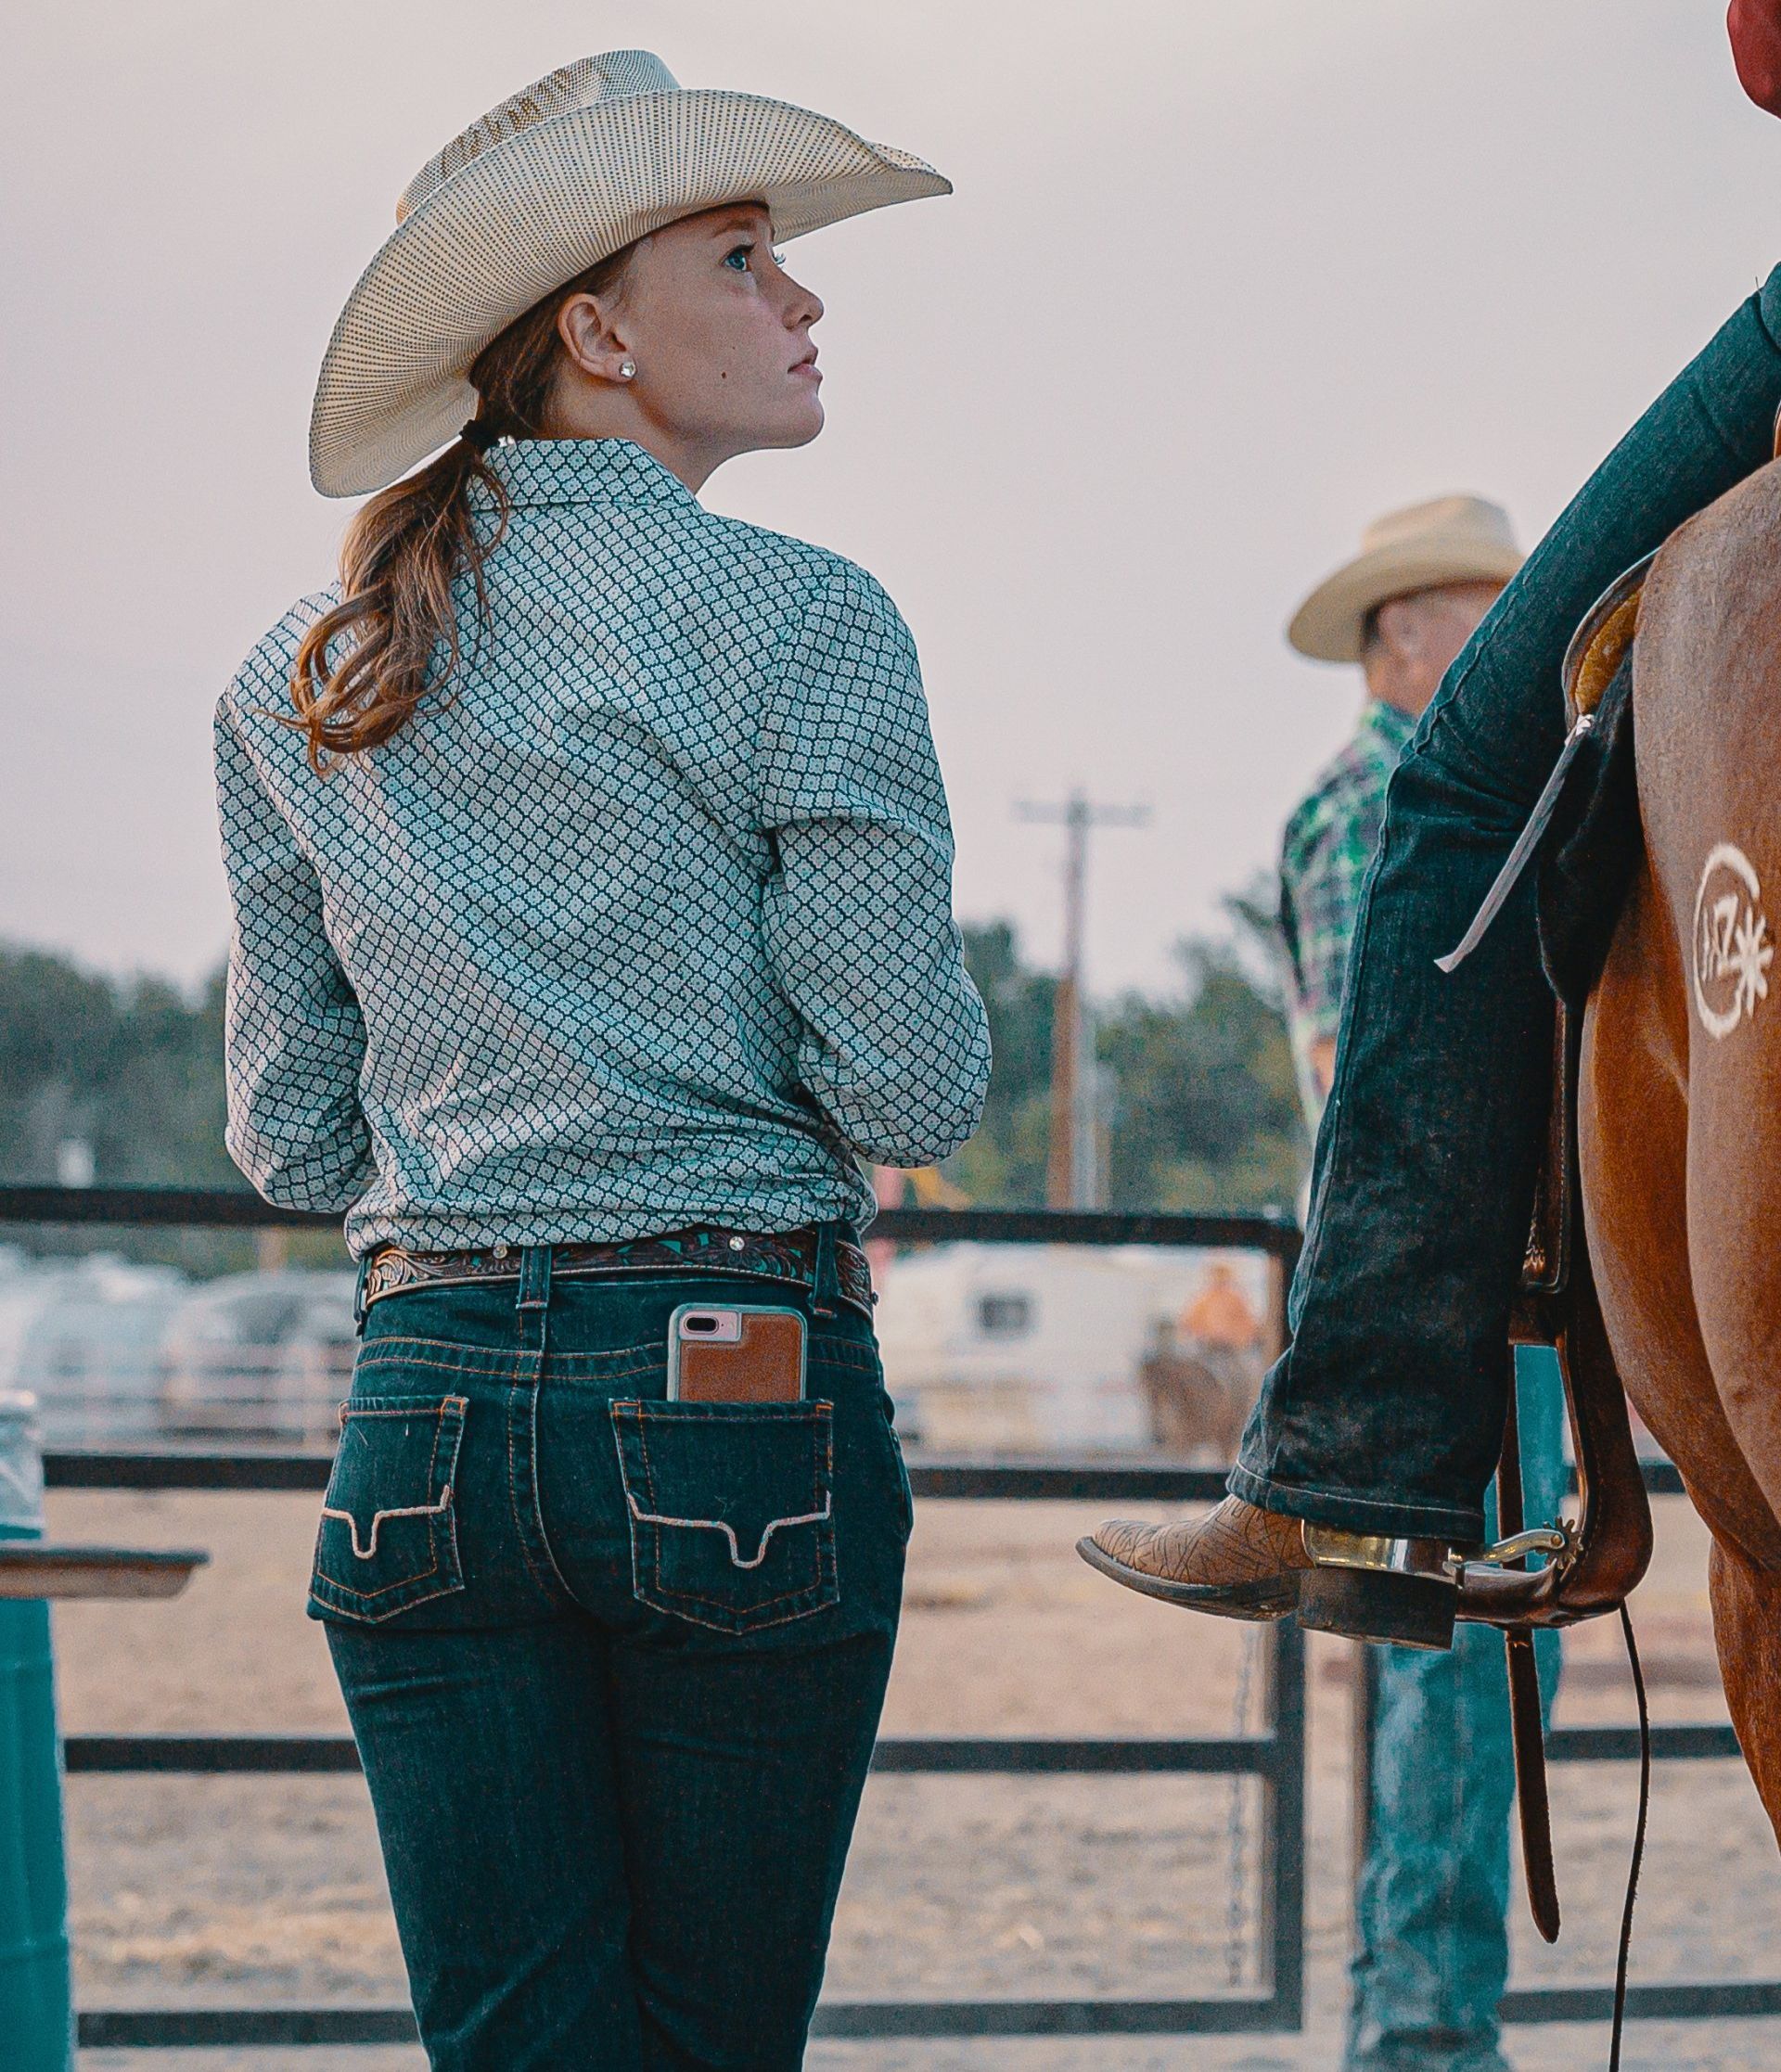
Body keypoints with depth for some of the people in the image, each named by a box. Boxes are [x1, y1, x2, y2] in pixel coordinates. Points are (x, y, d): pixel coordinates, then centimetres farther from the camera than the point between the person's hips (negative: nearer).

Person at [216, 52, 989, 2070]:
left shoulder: (293, 686, 10)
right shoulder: (798, 621, -7)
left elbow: (287, 1130, 14)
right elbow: (915, 1086, -8)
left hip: (427, 1396, 4)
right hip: (741, 1385, -4)